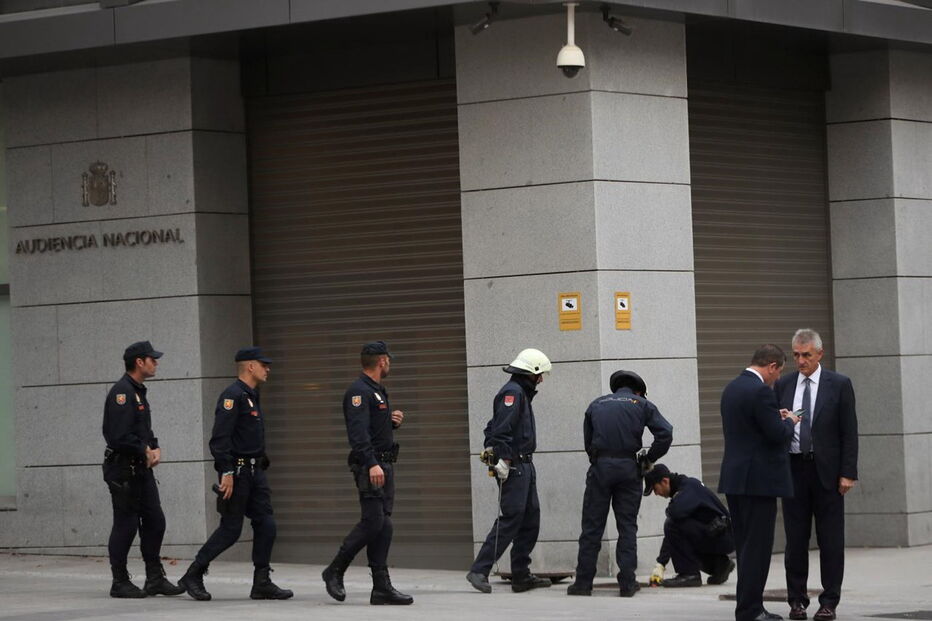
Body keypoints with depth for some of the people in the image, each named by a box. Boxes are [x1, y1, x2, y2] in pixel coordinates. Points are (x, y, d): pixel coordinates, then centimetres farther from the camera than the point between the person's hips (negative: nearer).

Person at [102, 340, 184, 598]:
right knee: (125, 526, -4)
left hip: (142, 468, 10)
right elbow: (119, 436, -25)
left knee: (154, 521, 8)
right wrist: (145, 452, -12)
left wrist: (155, 448, 4)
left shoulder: (138, 391, 16)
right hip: (123, 468, -10)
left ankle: (155, 579, 14)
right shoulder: (122, 392, -16)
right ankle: (120, 583, 5)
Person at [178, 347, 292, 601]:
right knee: (230, 529, -5)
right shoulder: (232, 396, -13)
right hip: (237, 472, -9)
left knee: (265, 525, 2)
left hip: (255, 472, 9)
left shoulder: (252, 396, 17)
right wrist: (227, 473, -25)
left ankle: (262, 583, 5)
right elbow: (220, 437, -21)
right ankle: (193, 576, 6)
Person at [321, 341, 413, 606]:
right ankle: (334, 572, 1)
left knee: (383, 526, 5)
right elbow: (358, 432, -23)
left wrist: (394, 421, 10)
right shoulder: (359, 392, -12)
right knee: (372, 522, -12)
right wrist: (371, 464, -31)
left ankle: (382, 587, 3)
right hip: (369, 466, -10)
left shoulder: (378, 391, 20)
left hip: (385, 465, 10)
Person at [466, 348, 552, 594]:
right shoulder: (513, 392, -12)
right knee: (510, 519, -14)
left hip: (524, 466, 11)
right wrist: (503, 458, -26)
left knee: (530, 519, 10)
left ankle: (521, 576, 13)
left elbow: (493, 427, 23)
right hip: (513, 467, -11)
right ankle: (479, 571, -14)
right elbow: (501, 429, -23)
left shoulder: (521, 393, 21)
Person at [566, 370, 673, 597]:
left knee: (592, 526, 3)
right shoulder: (642, 405, 9)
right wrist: (650, 458, 6)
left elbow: (588, 441, 14)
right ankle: (627, 583, 3)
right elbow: (665, 433, -4)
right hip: (628, 468, -1)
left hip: (600, 467, 1)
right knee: (627, 525, 6)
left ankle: (583, 582, 2)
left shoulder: (596, 405, 16)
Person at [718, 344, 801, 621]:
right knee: (757, 547, -5)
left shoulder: (732, 388, 12)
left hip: (735, 478, 9)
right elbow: (777, 435, -18)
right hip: (759, 480, -9)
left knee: (746, 546, 13)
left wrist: (777, 418, 17)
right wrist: (789, 421, 2)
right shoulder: (761, 391, -16)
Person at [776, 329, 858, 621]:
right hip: (793, 469, 2)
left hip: (826, 470, -2)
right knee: (795, 539, 5)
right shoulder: (783, 385, 8)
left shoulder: (839, 385, 0)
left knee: (831, 539, 1)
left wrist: (848, 473, -8)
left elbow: (849, 432, -2)